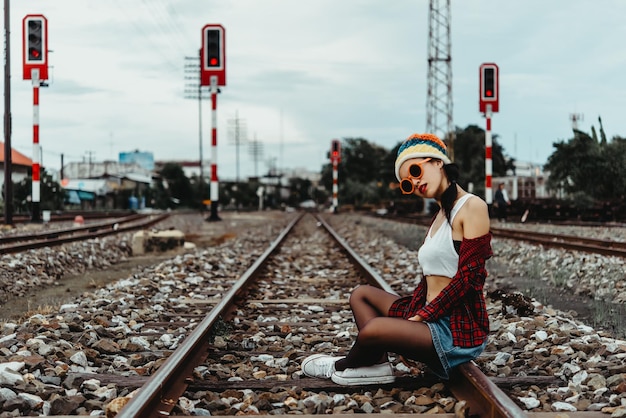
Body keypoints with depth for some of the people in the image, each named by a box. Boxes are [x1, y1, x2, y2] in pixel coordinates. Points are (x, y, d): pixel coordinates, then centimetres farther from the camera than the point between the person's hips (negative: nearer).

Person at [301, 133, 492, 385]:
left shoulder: (471, 207, -10)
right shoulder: (439, 217, 17)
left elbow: (467, 278, -17)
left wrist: (421, 316, -15)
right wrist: (411, 320, 0)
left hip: (460, 330, -10)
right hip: (430, 317, 10)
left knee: (373, 330, -29)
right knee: (361, 294, 17)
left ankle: (341, 366, 5)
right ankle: (378, 363, -6)